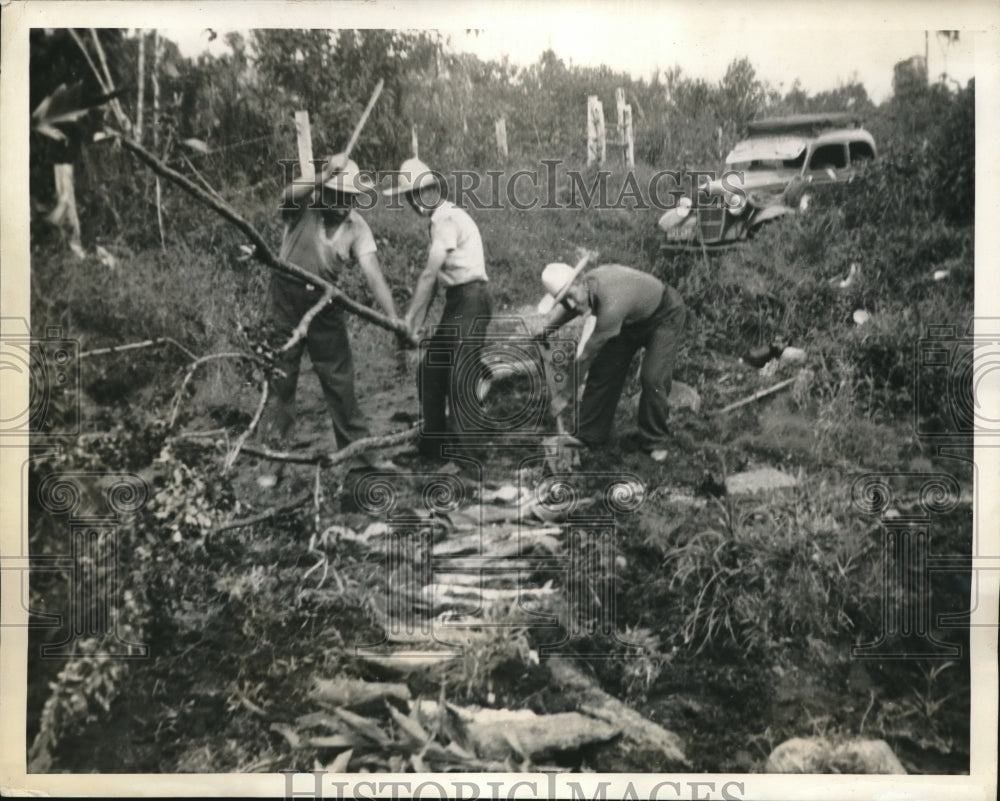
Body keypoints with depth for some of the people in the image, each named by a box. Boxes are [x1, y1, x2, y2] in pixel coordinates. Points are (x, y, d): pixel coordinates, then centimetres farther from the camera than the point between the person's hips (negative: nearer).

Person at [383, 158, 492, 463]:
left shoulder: (448, 219, -13)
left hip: (471, 298, -10)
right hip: (457, 302, 10)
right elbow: (435, 277, 13)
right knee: (430, 372, 13)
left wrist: (409, 318, -15)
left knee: (460, 377, -13)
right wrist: (418, 322, 7)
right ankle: (433, 444, 24)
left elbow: (429, 275, -18)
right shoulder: (442, 217, 17)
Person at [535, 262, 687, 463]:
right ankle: (589, 436, 13)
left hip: (665, 316, -7)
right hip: (631, 318, 8)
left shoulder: (611, 305, -44)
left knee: (653, 379, -18)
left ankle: (655, 442, 4)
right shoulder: (581, 289, -20)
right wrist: (543, 328, -16)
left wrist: (566, 395, -24)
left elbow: (586, 356, -34)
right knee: (603, 370, 1)